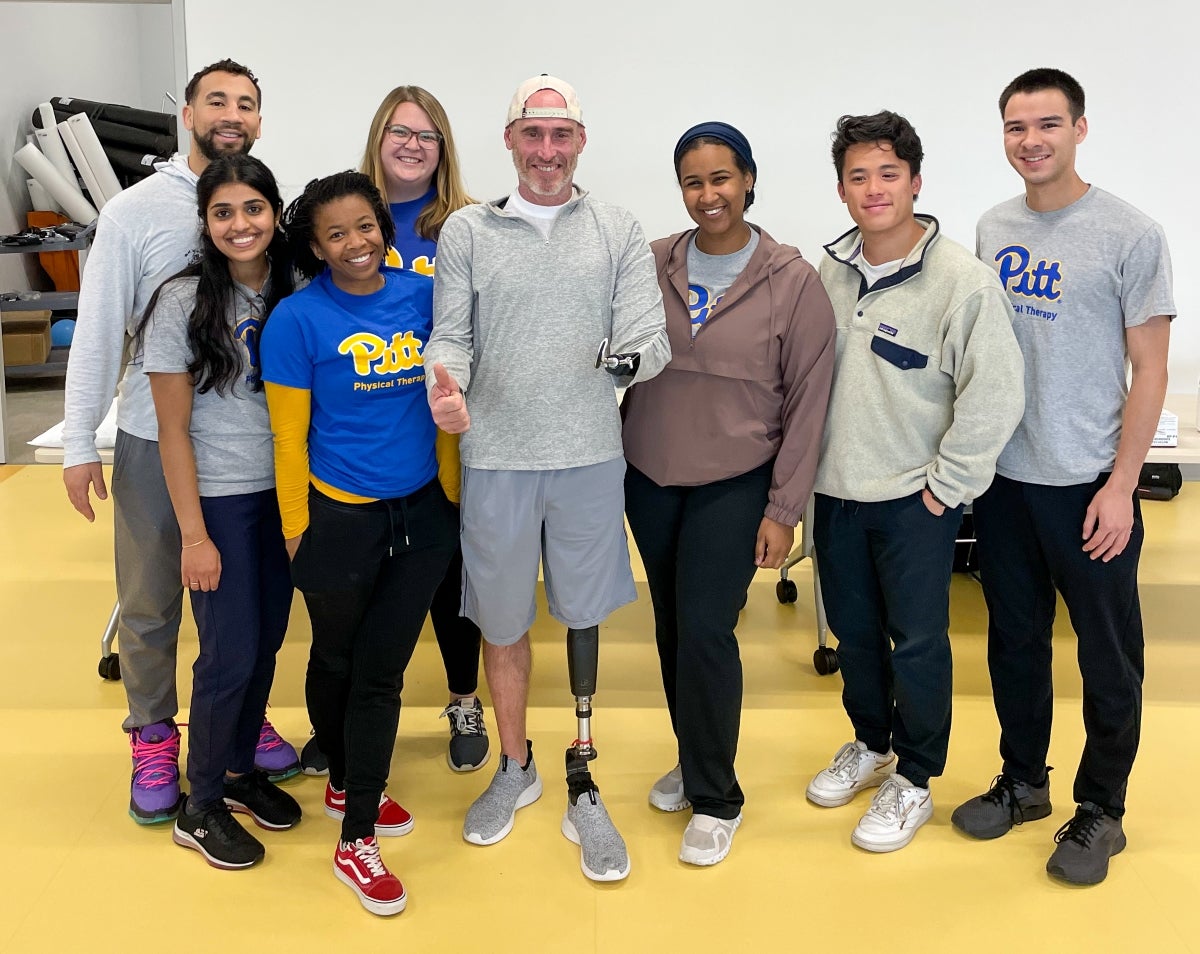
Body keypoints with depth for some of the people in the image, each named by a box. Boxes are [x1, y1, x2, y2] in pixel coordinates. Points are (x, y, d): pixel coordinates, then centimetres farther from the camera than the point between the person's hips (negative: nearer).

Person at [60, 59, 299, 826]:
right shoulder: (137, 209, -6)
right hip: (156, 438, -2)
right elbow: (98, 331, -6)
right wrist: (80, 444, -7)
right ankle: (153, 735, 26)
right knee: (150, 601, 8)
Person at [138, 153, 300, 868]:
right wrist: (194, 536, -12)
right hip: (220, 501, -4)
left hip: (285, 494, 5)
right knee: (231, 654, 0)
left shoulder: (294, 296, 2)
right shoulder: (182, 302, -11)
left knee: (267, 644, 13)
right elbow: (173, 429, -10)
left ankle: (240, 771, 34)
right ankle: (201, 810, 19)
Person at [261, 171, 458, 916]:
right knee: (338, 663, 17)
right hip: (340, 519, -3)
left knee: (383, 671, 10)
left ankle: (358, 838, 25)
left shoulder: (421, 295, -1)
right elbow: (289, 436, -7)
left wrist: (452, 489, 6)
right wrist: (296, 531, -4)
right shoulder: (297, 319, -11)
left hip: (424, 514, 3)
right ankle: (345, 778, 42)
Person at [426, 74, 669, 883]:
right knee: (502, 623, 12)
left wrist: (633, 356, -25)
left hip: (589, 456, 0)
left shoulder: (619, 231, 4)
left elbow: (652, 336, -2)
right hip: (496, 458, 0)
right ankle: (514, 769, 35)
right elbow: (451, 336, 0)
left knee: (584, 618, 9)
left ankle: (582, 789, 24)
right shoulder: (468, 231, 4)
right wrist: (446, 384, -21)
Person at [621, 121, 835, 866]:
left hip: (734, 484, -4)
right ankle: (694, 761, 34)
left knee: (706, 630, -7)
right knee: (672, 626, 13)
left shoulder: (794, 281, -8)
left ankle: (715, 798, 12)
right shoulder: (651, 266, 0)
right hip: (650, 478, 4)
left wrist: (784, 509, -8)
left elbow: (808, 402, -7)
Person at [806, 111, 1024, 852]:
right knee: (854, 631, 18)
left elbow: (995, 398, -16)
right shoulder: (829, 274, 3)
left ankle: (913, 780, 25)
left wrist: (945, 487, -13)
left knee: (918, 642, 5)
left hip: (915, 499, -5)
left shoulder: (964, 281, -14)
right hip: (837, 491, 5)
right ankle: (871, 744, 40)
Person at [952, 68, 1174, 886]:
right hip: (1002, 476, 5)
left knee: (1108, 656, 7)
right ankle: (1023, 781, 34)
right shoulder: (994, 229, 7)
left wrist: (1120, 486, -13)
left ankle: (1101, 810, 24)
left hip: (1087, 482, -5)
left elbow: (1150, 372, -8)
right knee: (1015, 640, 16)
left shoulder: (1130, 235, -8)